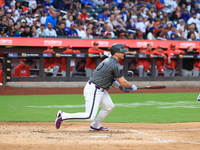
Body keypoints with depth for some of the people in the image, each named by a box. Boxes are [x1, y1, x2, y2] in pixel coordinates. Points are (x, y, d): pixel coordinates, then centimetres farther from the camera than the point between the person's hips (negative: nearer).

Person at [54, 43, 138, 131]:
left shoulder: (108, 61, 14)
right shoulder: (116, 65, -16)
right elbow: (123, 82, -12)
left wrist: (121, 87, 18)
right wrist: (132, 86, 6)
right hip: (93, 90, -11)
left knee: (109, 106, 20)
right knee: (90, 117, -12)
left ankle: (95, 125, 30)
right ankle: (63, 116, -6)